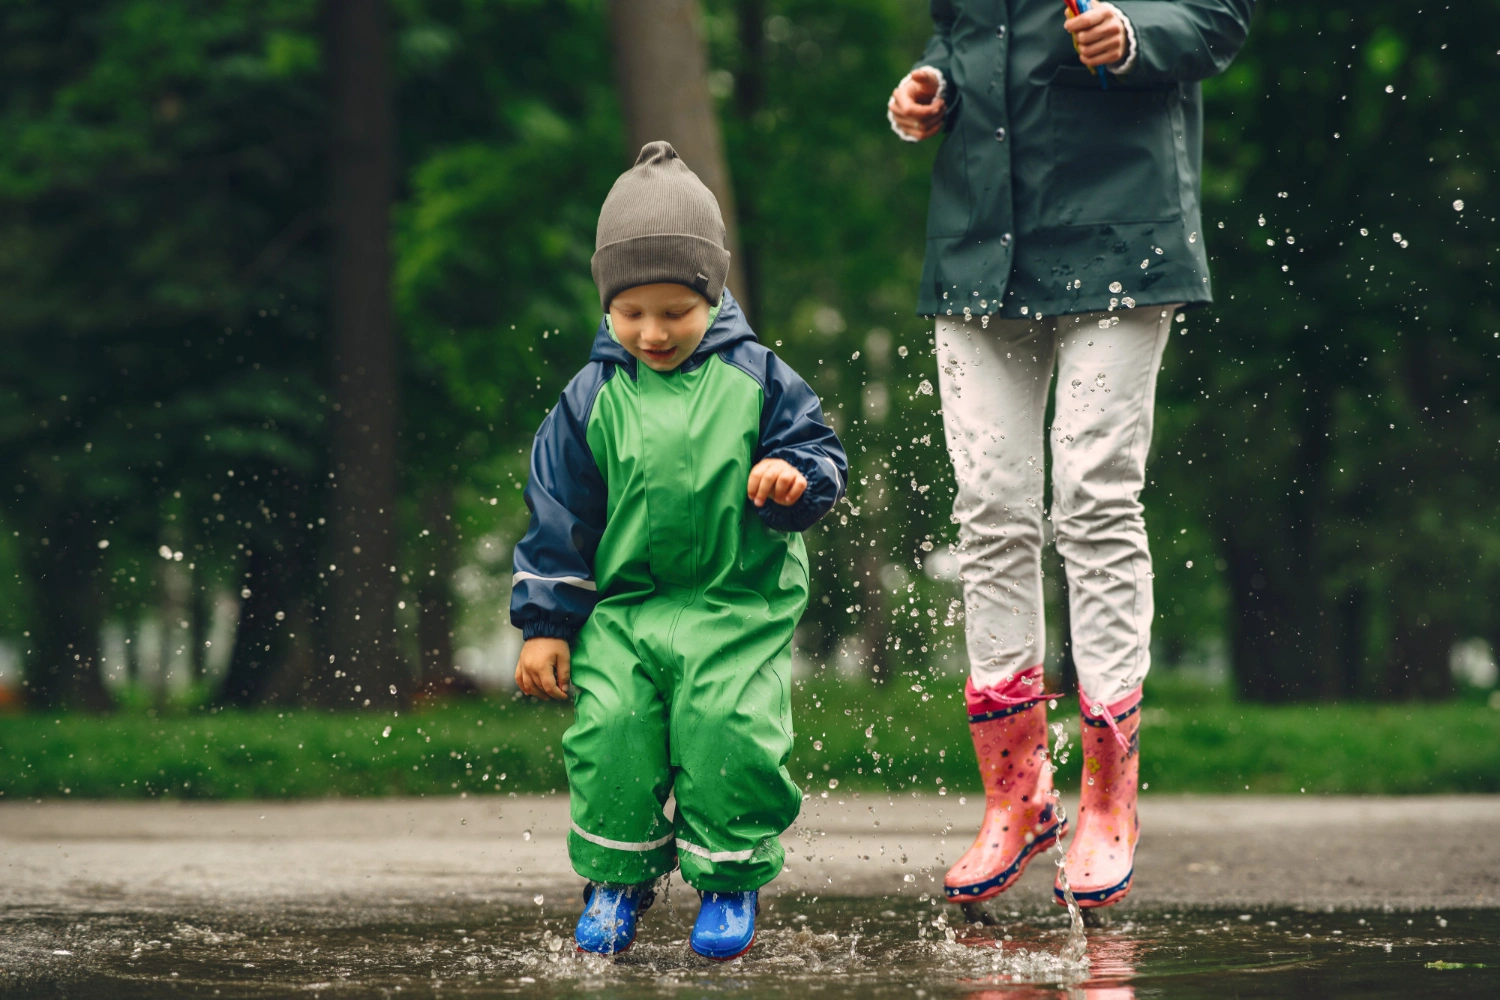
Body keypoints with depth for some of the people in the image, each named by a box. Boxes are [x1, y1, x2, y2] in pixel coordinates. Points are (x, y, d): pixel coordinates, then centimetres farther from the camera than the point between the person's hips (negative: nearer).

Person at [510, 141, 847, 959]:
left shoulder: (755, 379, 1)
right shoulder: (592, 399, 3)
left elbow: (820, 453, 7)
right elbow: (558, 514, 7)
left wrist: (794, 479, -19)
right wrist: (546, 624, 6)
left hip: (740, 606, -1)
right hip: (623, 607, 1)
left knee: (730, 730, -18)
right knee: (609, 729, -14)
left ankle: (729, 878, 6)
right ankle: (617, 877, 10)